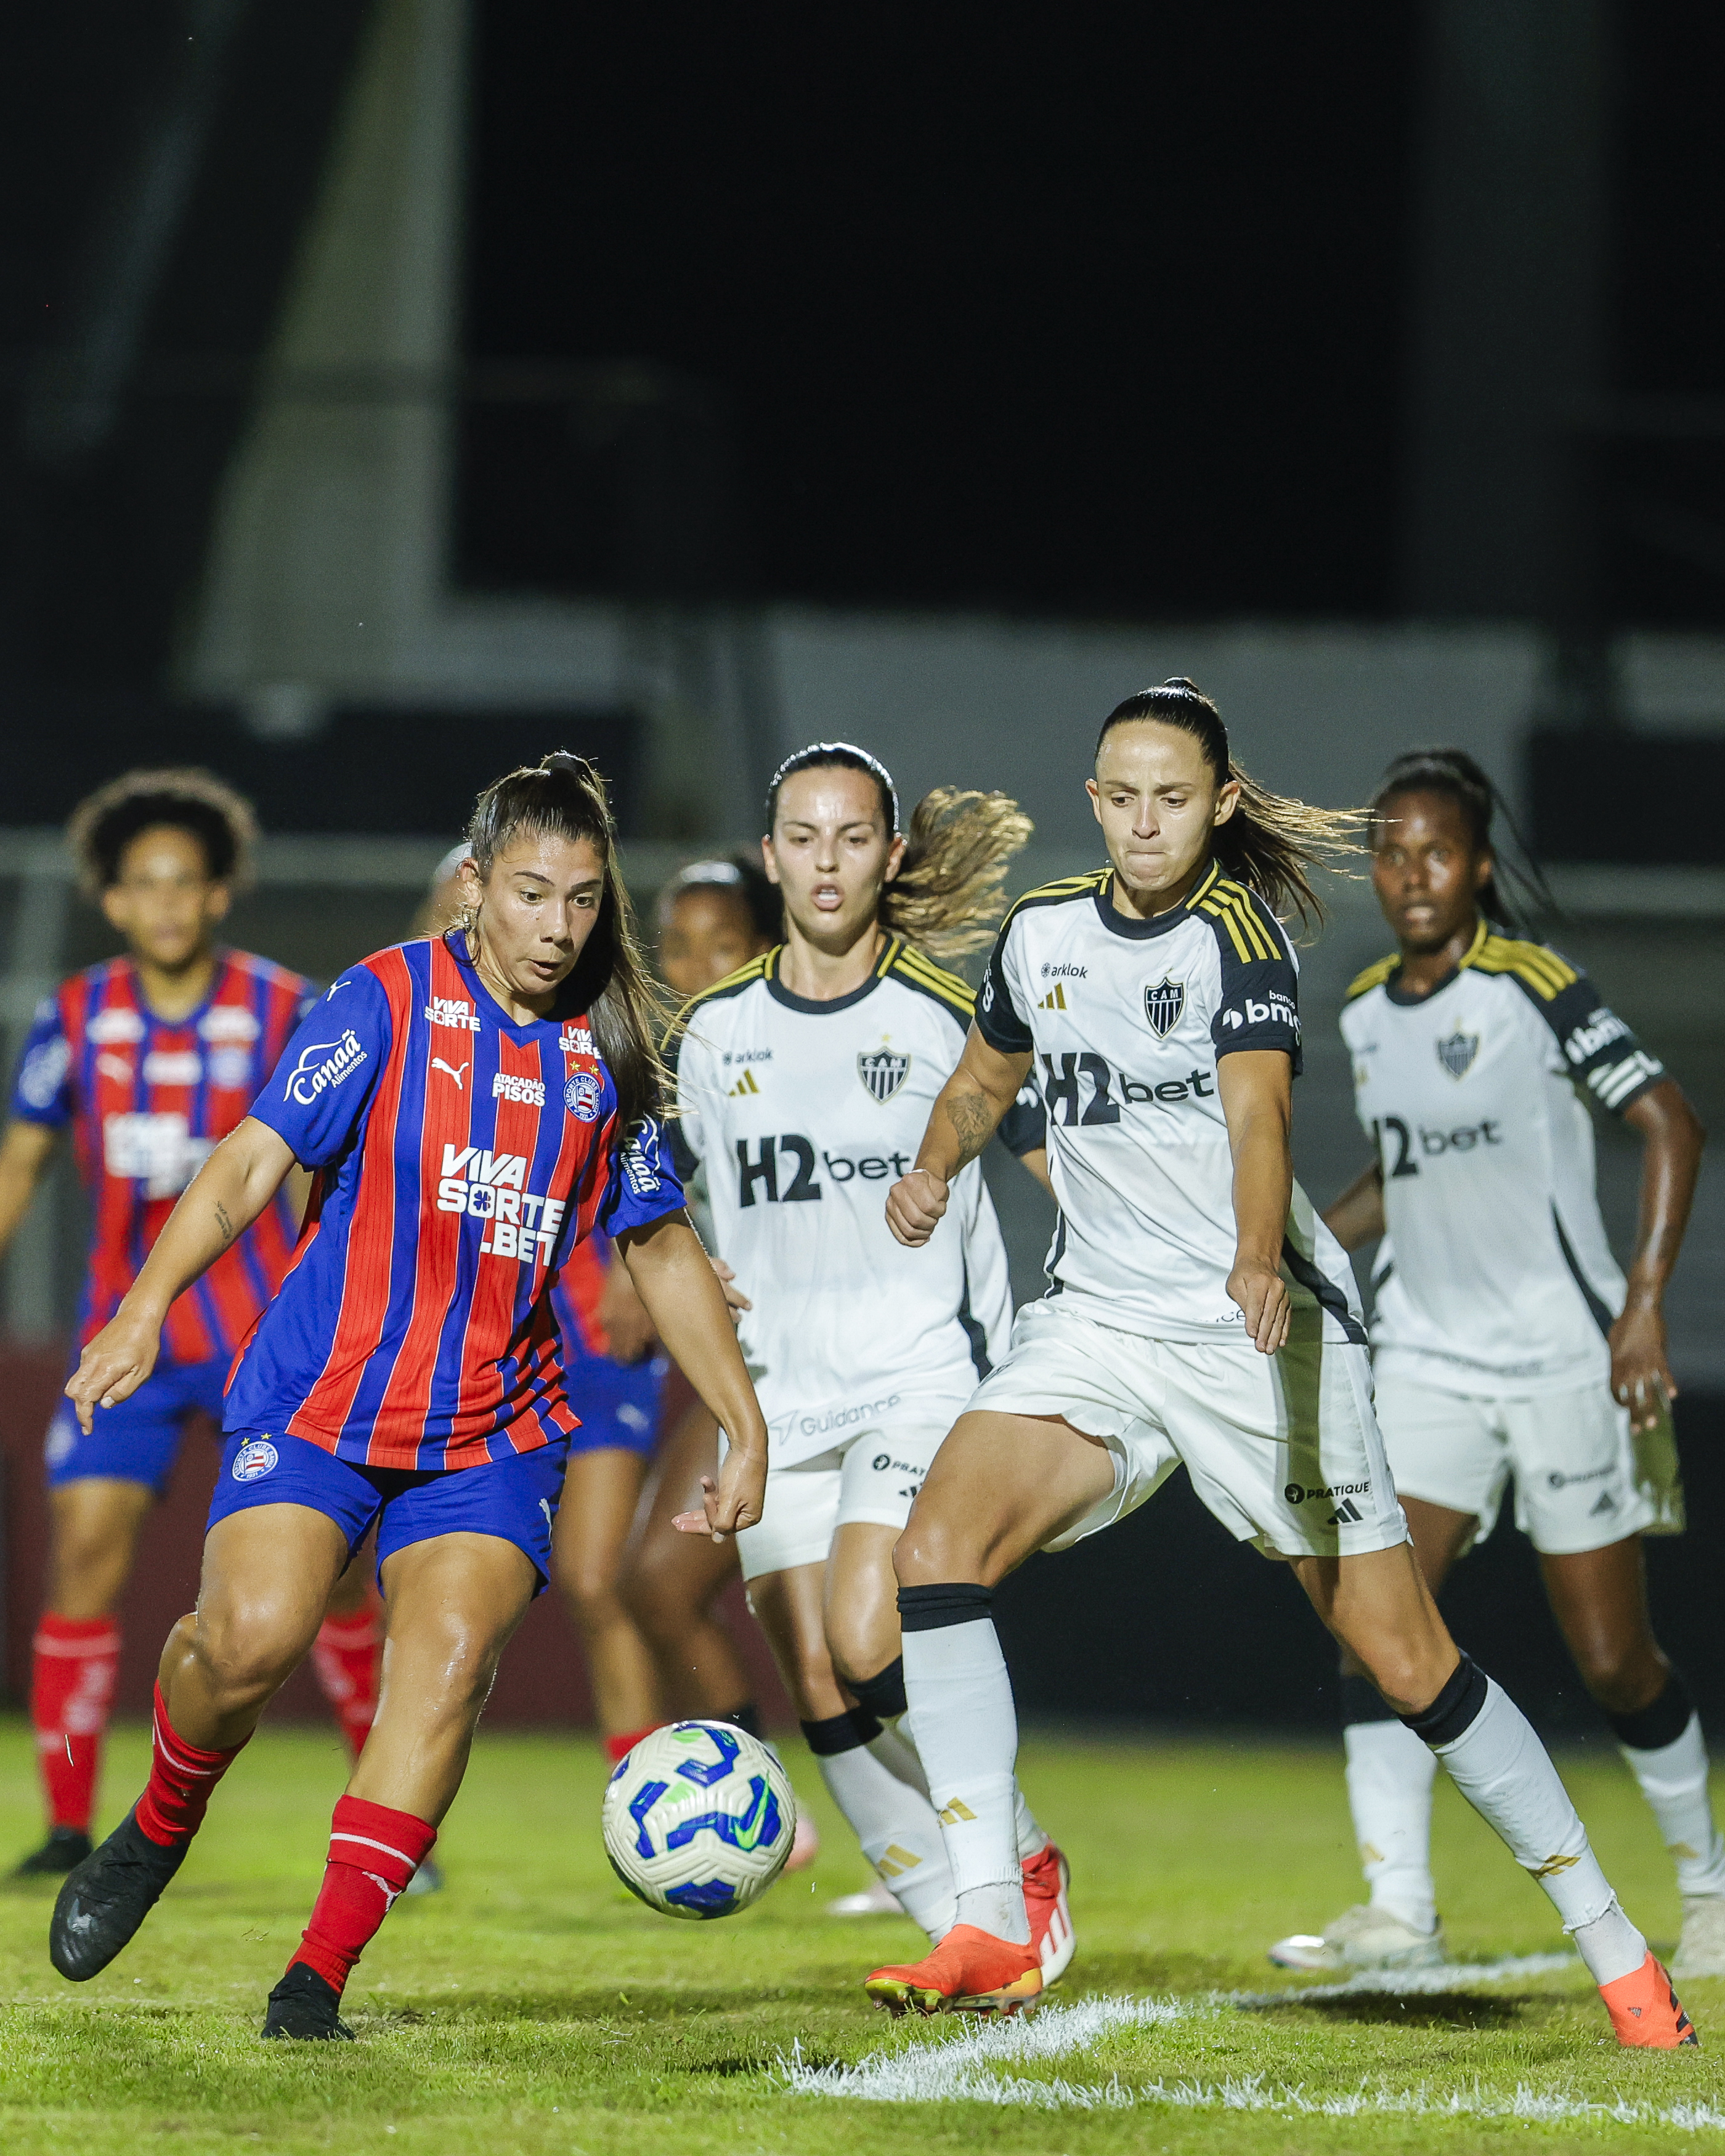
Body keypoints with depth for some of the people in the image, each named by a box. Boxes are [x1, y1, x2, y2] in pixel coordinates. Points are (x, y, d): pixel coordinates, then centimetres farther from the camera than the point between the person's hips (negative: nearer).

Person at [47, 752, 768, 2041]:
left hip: (495, 1429, 3)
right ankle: (157, 1833, 11)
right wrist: (146, 1307, -23)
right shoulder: (389, 1002, -2)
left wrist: (747, 1423, 18)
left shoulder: (606, 1055, 10)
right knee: (254, 1633, -23)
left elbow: (664, 1249, 21)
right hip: (318, 1400, -3)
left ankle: (320, 1975, -17)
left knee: (452, 1654, -20)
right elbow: (254, 1163, -9)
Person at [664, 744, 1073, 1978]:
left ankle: (1019, 1859, 1)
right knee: (818, 1688, -5)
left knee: (867, 1639, -21)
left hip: (925, 1377, -4)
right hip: (780, 1402, 4)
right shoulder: (716, 1032, 9)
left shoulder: (950, 1010, -2)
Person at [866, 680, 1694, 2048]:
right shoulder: (1044, 930, 4)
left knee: (1408, 1662, -4)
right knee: (939, 1548, -20)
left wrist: (1258, 1260, -49)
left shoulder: (1237, 933, -13)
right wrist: (936, 1169, 2)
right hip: (1095, 1322, 5)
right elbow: (987, 1076, 24)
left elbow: (1257, 1113, -30)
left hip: (1262, 1332, -5)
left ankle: (1614, 1946, 12)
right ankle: (993, 1934, -18)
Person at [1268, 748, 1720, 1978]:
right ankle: (1398, 1913, -11)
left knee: (1613, 1659, 1)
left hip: (1565, 1359, -5)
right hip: (1427, 1357, 5)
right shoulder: (1367, 1014, 7)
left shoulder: (1533, 986, -12)